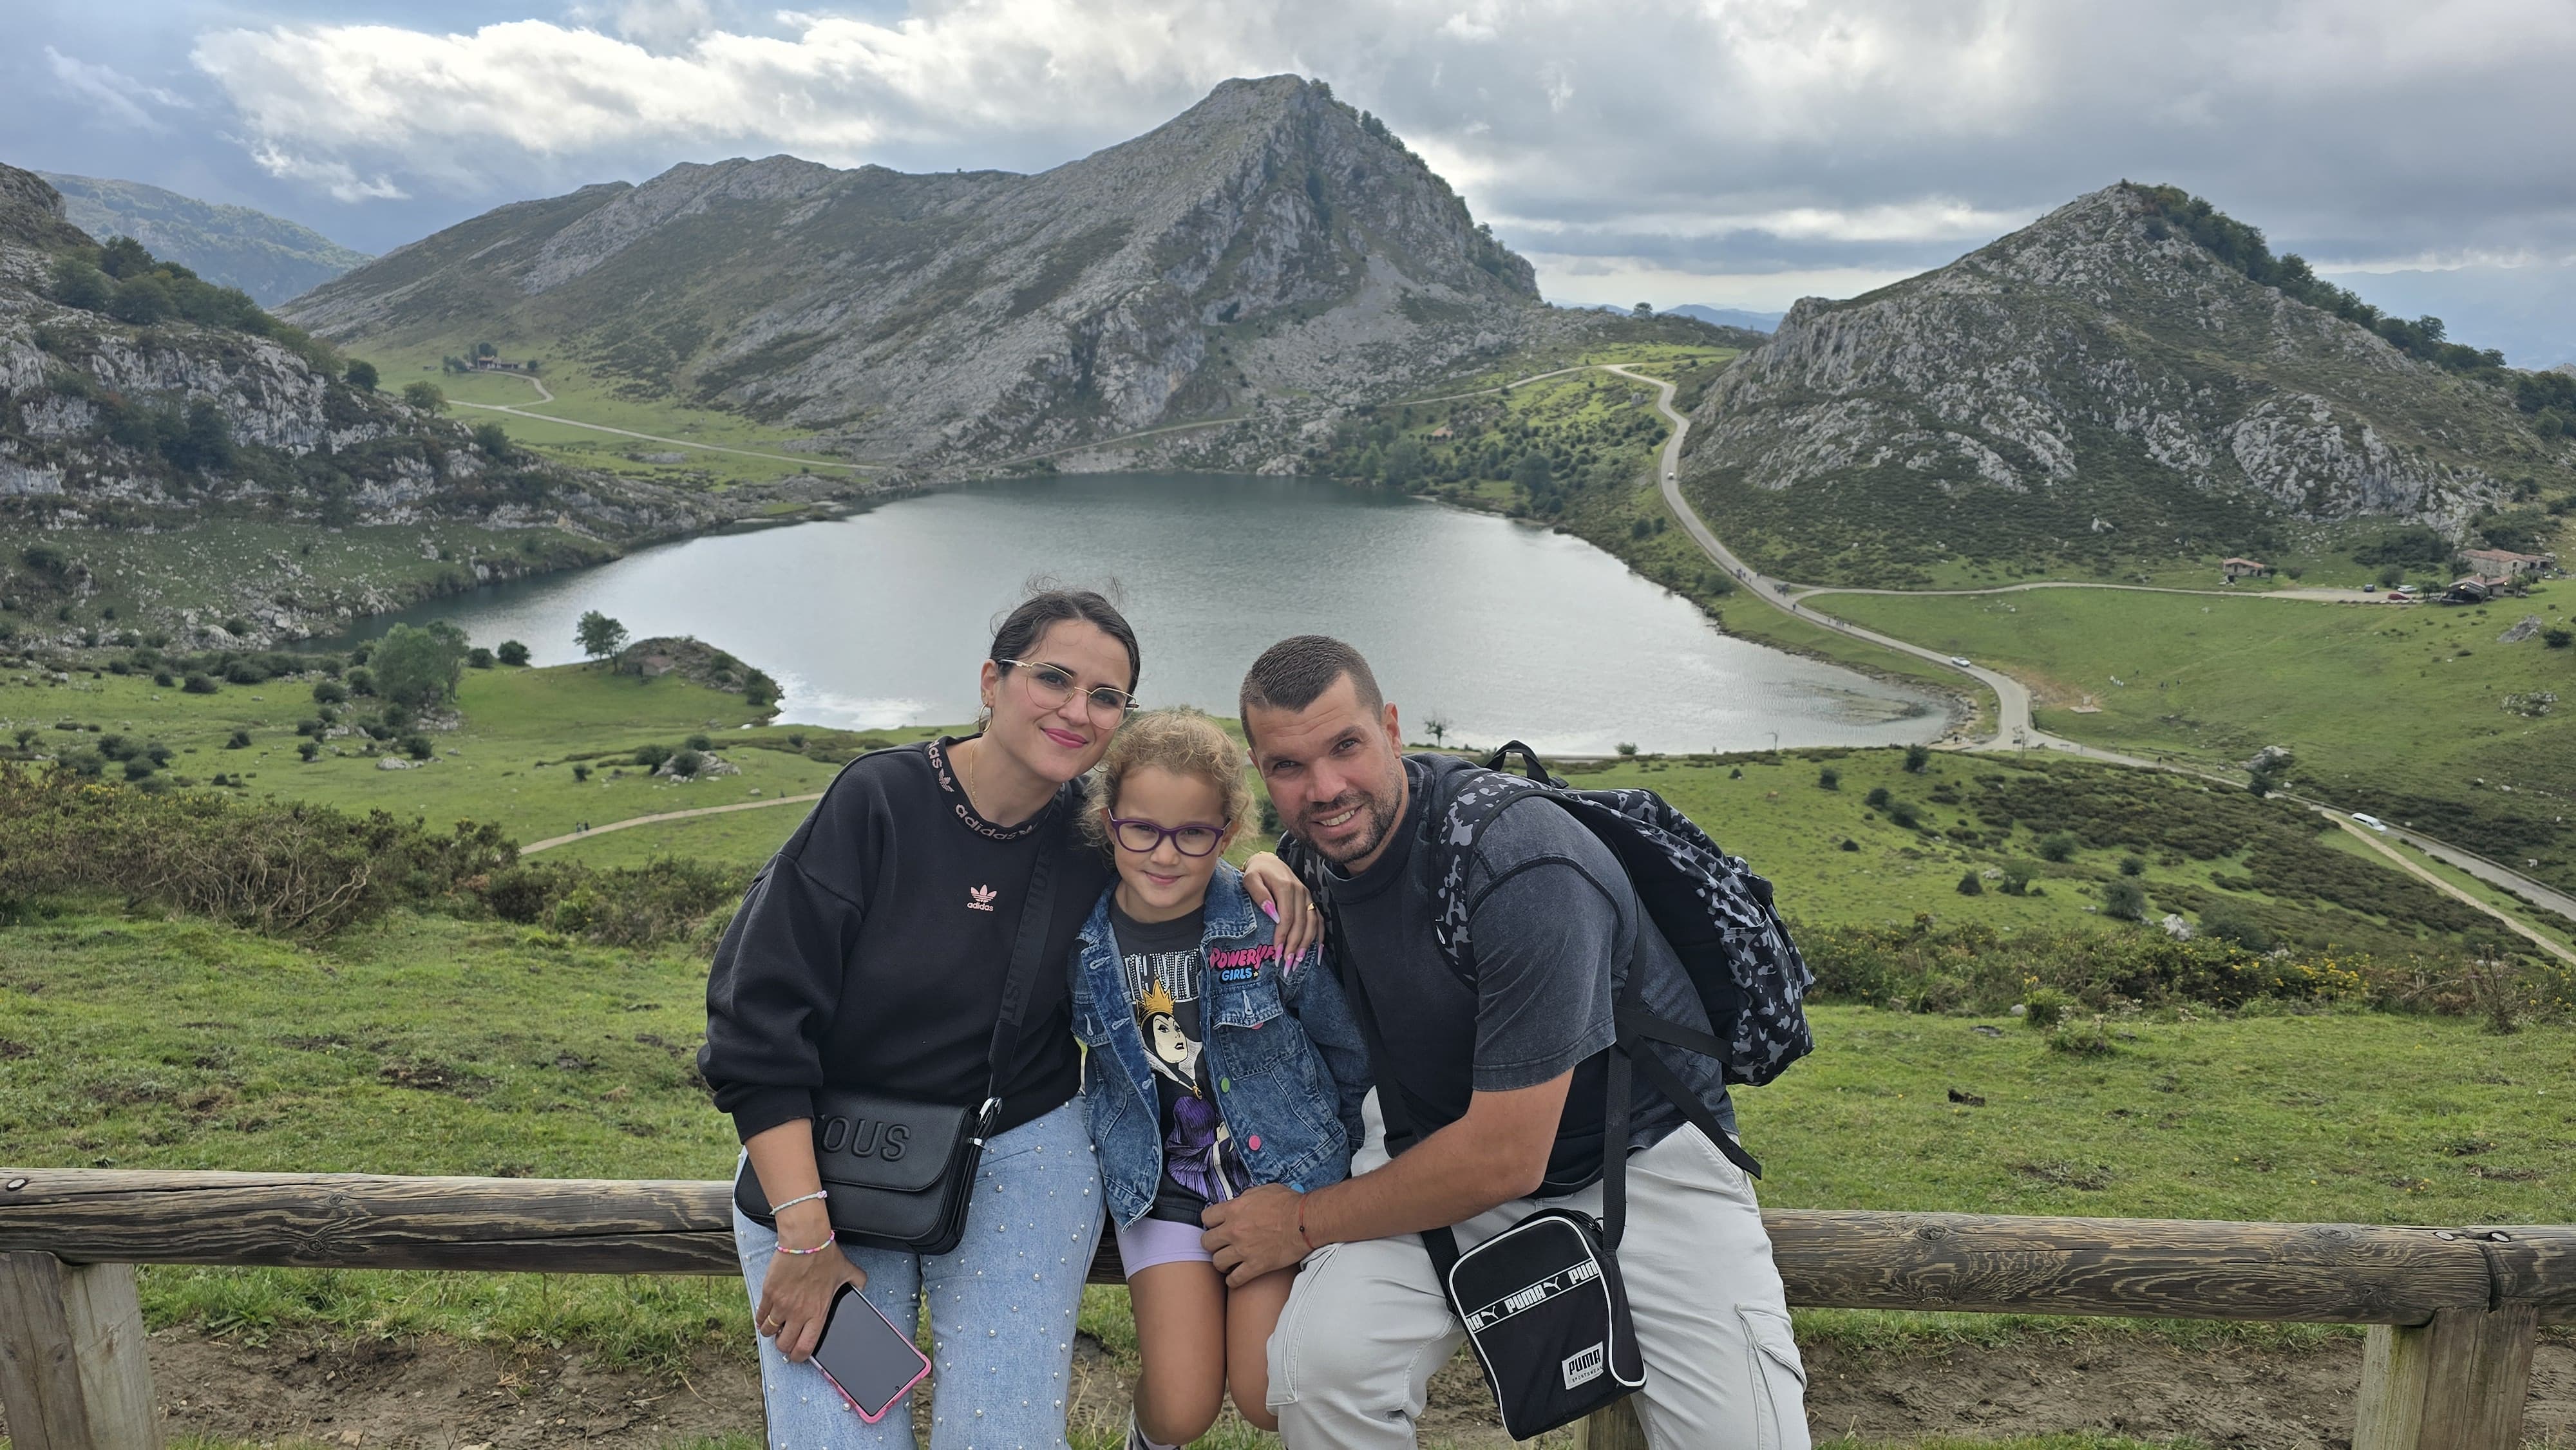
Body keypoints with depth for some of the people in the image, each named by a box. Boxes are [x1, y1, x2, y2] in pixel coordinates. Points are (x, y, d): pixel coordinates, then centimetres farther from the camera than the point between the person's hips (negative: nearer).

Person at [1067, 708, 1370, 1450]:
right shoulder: (1080, 938, -11)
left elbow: (1350, 1050, -3)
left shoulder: (1274, 921, -18)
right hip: (1160, 1179, 2)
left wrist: (1342, 1168, 6)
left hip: (1279, 1165, -1)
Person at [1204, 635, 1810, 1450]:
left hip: (1640, 1157, -4)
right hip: (1440, 1150, 4)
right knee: (1317, 1366, -24)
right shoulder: (1316, 853, -6)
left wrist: (1306, 1222, -13)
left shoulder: (1522, 869, -29)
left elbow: (1505, 1156, -24)